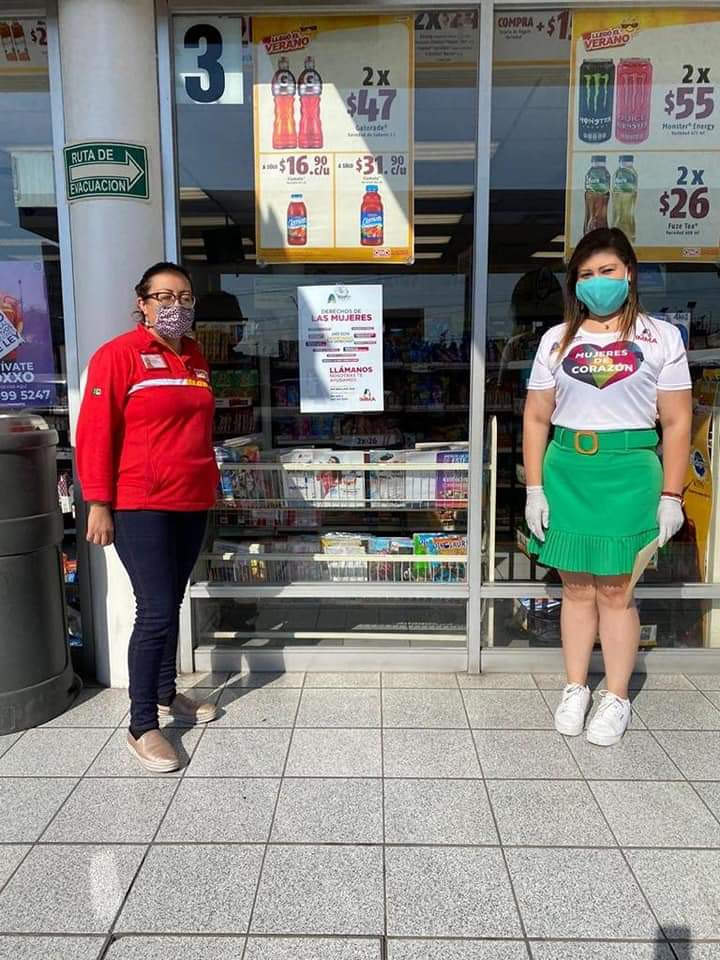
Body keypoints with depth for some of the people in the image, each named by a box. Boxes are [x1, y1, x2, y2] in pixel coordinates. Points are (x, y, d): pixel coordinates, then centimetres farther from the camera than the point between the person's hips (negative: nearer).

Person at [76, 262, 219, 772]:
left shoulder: (195, 356, 12)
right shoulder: (118, 355, -8)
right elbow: (95, 433, -11)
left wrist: (209, 481, 21)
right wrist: (99, 504, -14)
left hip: (192, 504, 7)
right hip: (140, 506, -6)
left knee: (172, 603, 16)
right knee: (156, 611, -7)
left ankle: (165, 693, 33)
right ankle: (142, 727, 7)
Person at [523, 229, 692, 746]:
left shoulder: (661, 336, 3)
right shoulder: (557, 339, 8)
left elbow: (676, 422, 1)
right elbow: (537, 418, 7)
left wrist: (671, 495, -3)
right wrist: (534, 488, 1)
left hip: (628, 471, -2)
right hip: (566, 469, 2)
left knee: (615, 590, 4)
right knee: (576, 587, 10)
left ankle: (617, 699, 21)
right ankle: (576, 689, 26)